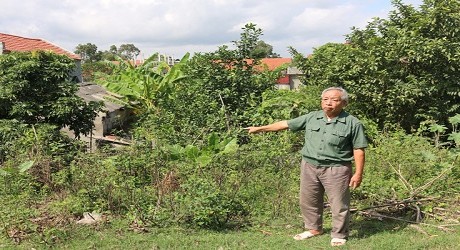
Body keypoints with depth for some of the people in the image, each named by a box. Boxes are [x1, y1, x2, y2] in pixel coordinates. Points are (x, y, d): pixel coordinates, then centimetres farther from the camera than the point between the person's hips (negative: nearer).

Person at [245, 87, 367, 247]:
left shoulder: (353, 123, -7)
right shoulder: (311, 117, 4)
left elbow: (359, 150, -5)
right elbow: (286, 124, 8)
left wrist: (358, 173, -10)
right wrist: (260, 129, 9)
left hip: (336, 169, -4)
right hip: (309, 166, 4)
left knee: (339, 204, 4)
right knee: (308, 201, 15)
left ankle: (339, 235, 23)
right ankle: (314, 228, 35)